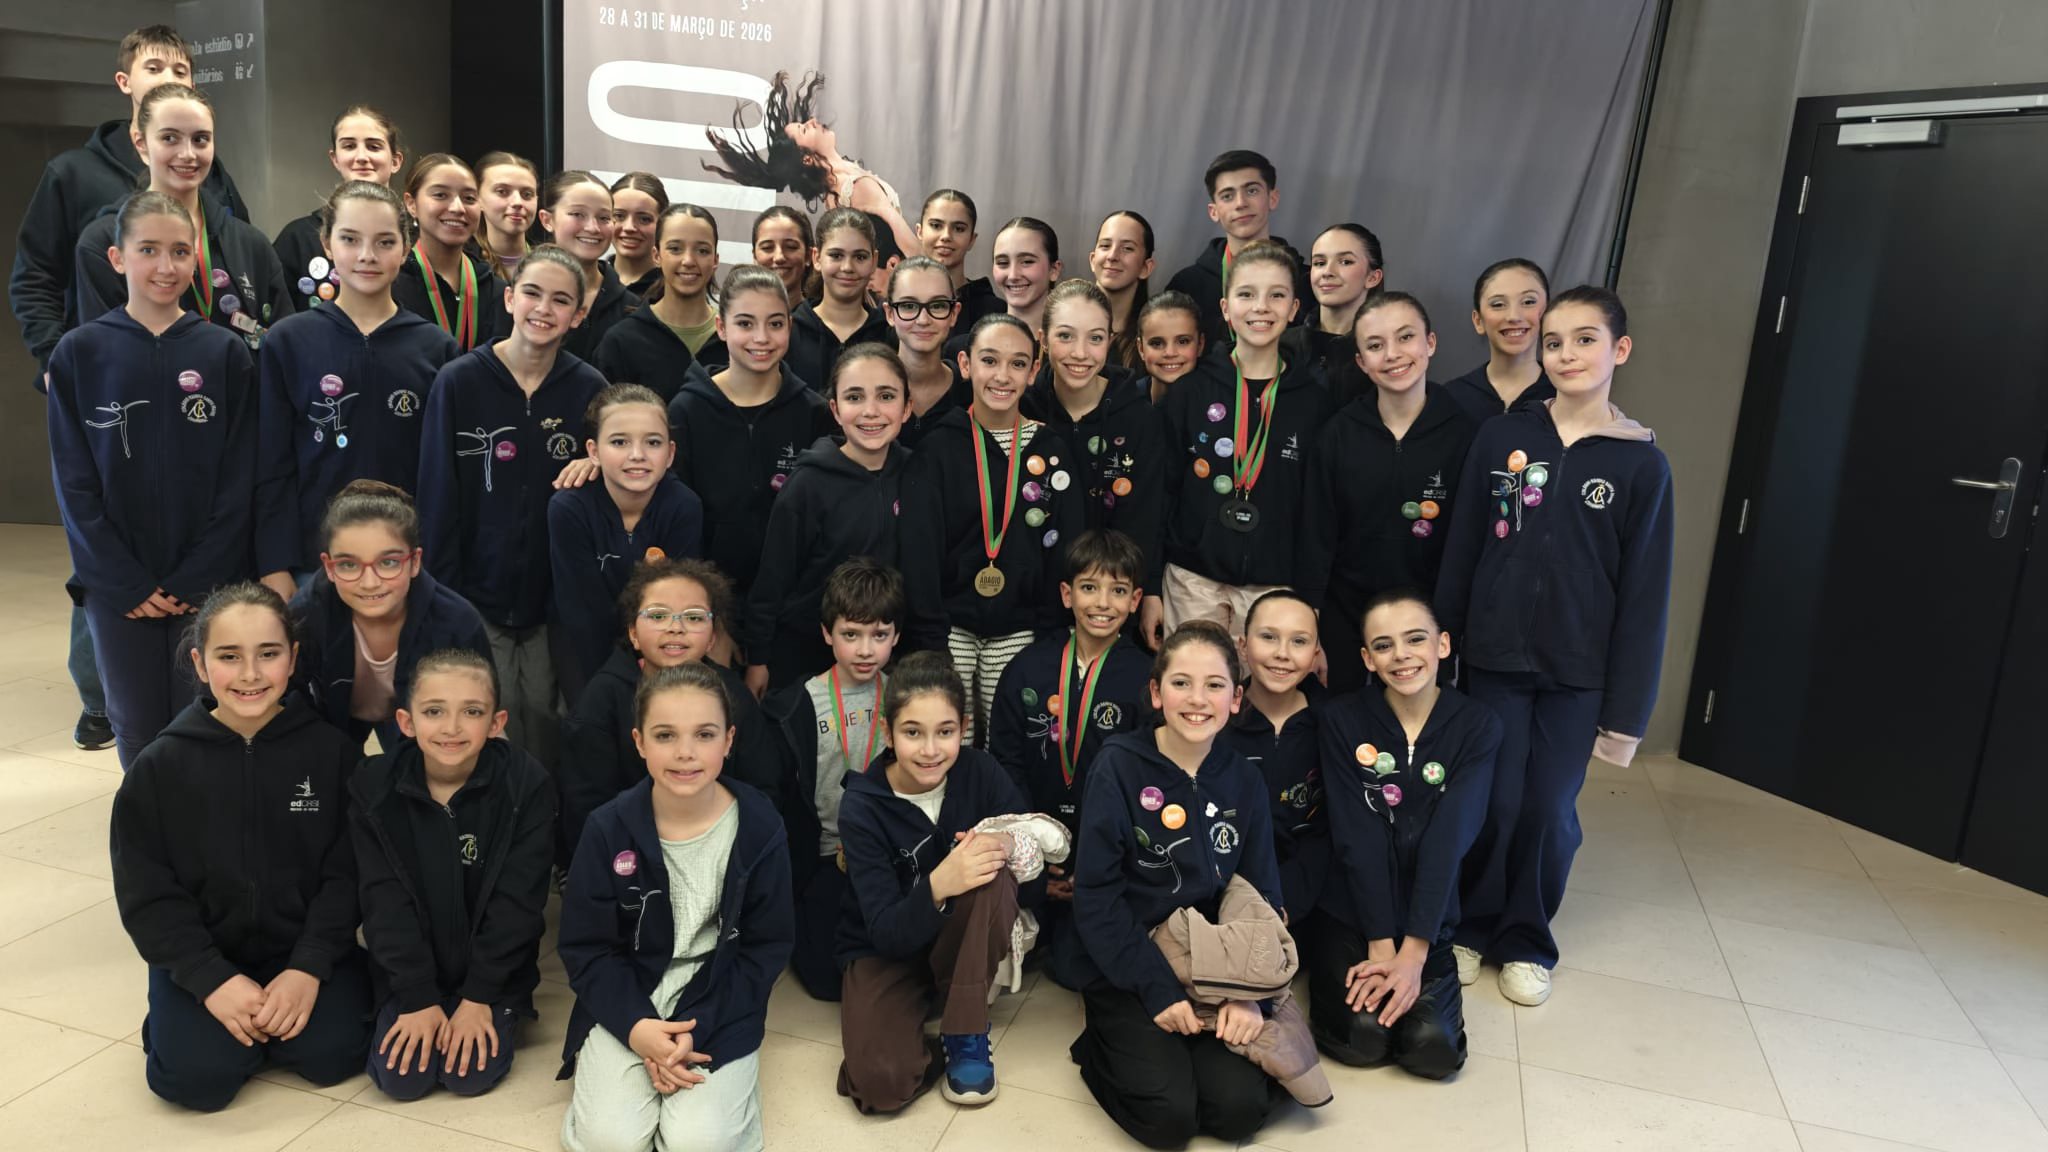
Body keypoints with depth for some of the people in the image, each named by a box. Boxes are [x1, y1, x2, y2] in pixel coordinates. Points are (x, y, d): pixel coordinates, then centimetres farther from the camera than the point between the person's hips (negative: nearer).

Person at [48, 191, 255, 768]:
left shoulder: (225, 354, 0)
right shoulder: (79, 353, 2)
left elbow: (240, 482, -2)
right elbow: (74, 484, 0)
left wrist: (193, 580, -10)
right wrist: (125, 583, -9)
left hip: (209, 585, -1)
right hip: (117, 587, 1)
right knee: (139, 735, 9)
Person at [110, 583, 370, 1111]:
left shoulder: (328, 749, -8)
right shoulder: (160, 767, -7)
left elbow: (346, 873, -7)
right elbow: (147, 895, -6)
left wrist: (308, 968, -17)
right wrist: (212, 980, -16)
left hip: (308, 946, 0)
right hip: (200, 953, 1)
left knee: (331, 1054, -20)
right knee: (198, 1076, -19)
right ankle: (177, 1018, 14)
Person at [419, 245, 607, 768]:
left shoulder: (589, 390, -1)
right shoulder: (459, 382, -4)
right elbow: (437, 501, -2)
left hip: (555, 606, 1)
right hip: (477, 601, -1)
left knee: (545, 746, 9)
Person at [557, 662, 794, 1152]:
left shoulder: (760, 829, -11)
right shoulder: (609, 829, -9)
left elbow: (766, 947, -5)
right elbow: (586, 948, -3)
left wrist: (697, 1029, -15)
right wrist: (636, 1027, -18)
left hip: (718, 1009, -1)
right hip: (626, 1003, 1)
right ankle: (600, 1072, 15)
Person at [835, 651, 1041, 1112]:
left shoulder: (982, 774, -13)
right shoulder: (862, 807, -18)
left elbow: (1034, 889, -13)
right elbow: (886, 933, -23)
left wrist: (1008, 846, -37)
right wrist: (938, 885, -44)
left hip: (967, 941, 2)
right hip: (887, 948, -2)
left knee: (994, 878, -32)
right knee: (881, 1082, -28)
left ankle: (966, 1034, -14)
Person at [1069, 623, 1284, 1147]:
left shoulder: (1243, 781, 1)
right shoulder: (1119, 766, -12)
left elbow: (1262, 896, 3)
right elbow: (1096, 895, -13)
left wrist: (1249, 992, -11)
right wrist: (1157, 987, -17)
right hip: (1127, 972, -3)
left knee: (1240, 1109, -15)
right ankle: (1103, 1046, 9)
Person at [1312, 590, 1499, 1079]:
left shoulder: (1477, 727, -7)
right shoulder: (1343, 720, -8)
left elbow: (1448, 840, -15)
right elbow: (1357, 838, -13)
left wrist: (1412, 953, -20)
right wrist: (1380, 945, -18)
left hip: (1427, 923, 1)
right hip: (1349, 914, -1)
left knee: (1432, 1047, -17)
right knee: (1362, 1036, -18)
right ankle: (1329, 965, 13)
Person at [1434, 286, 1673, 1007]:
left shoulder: (1641, 463, -3)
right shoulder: (1501, 437, 0)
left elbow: (1644, 593, -2)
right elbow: (1460, 550, 3)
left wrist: (1626, 710, -3)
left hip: (1578, 673, 0)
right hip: (1494, 657, 1)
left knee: (1550, 809, 6)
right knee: (1491, 800, 4)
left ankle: (1527, 940, 27)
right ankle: (1471, 925, 26)